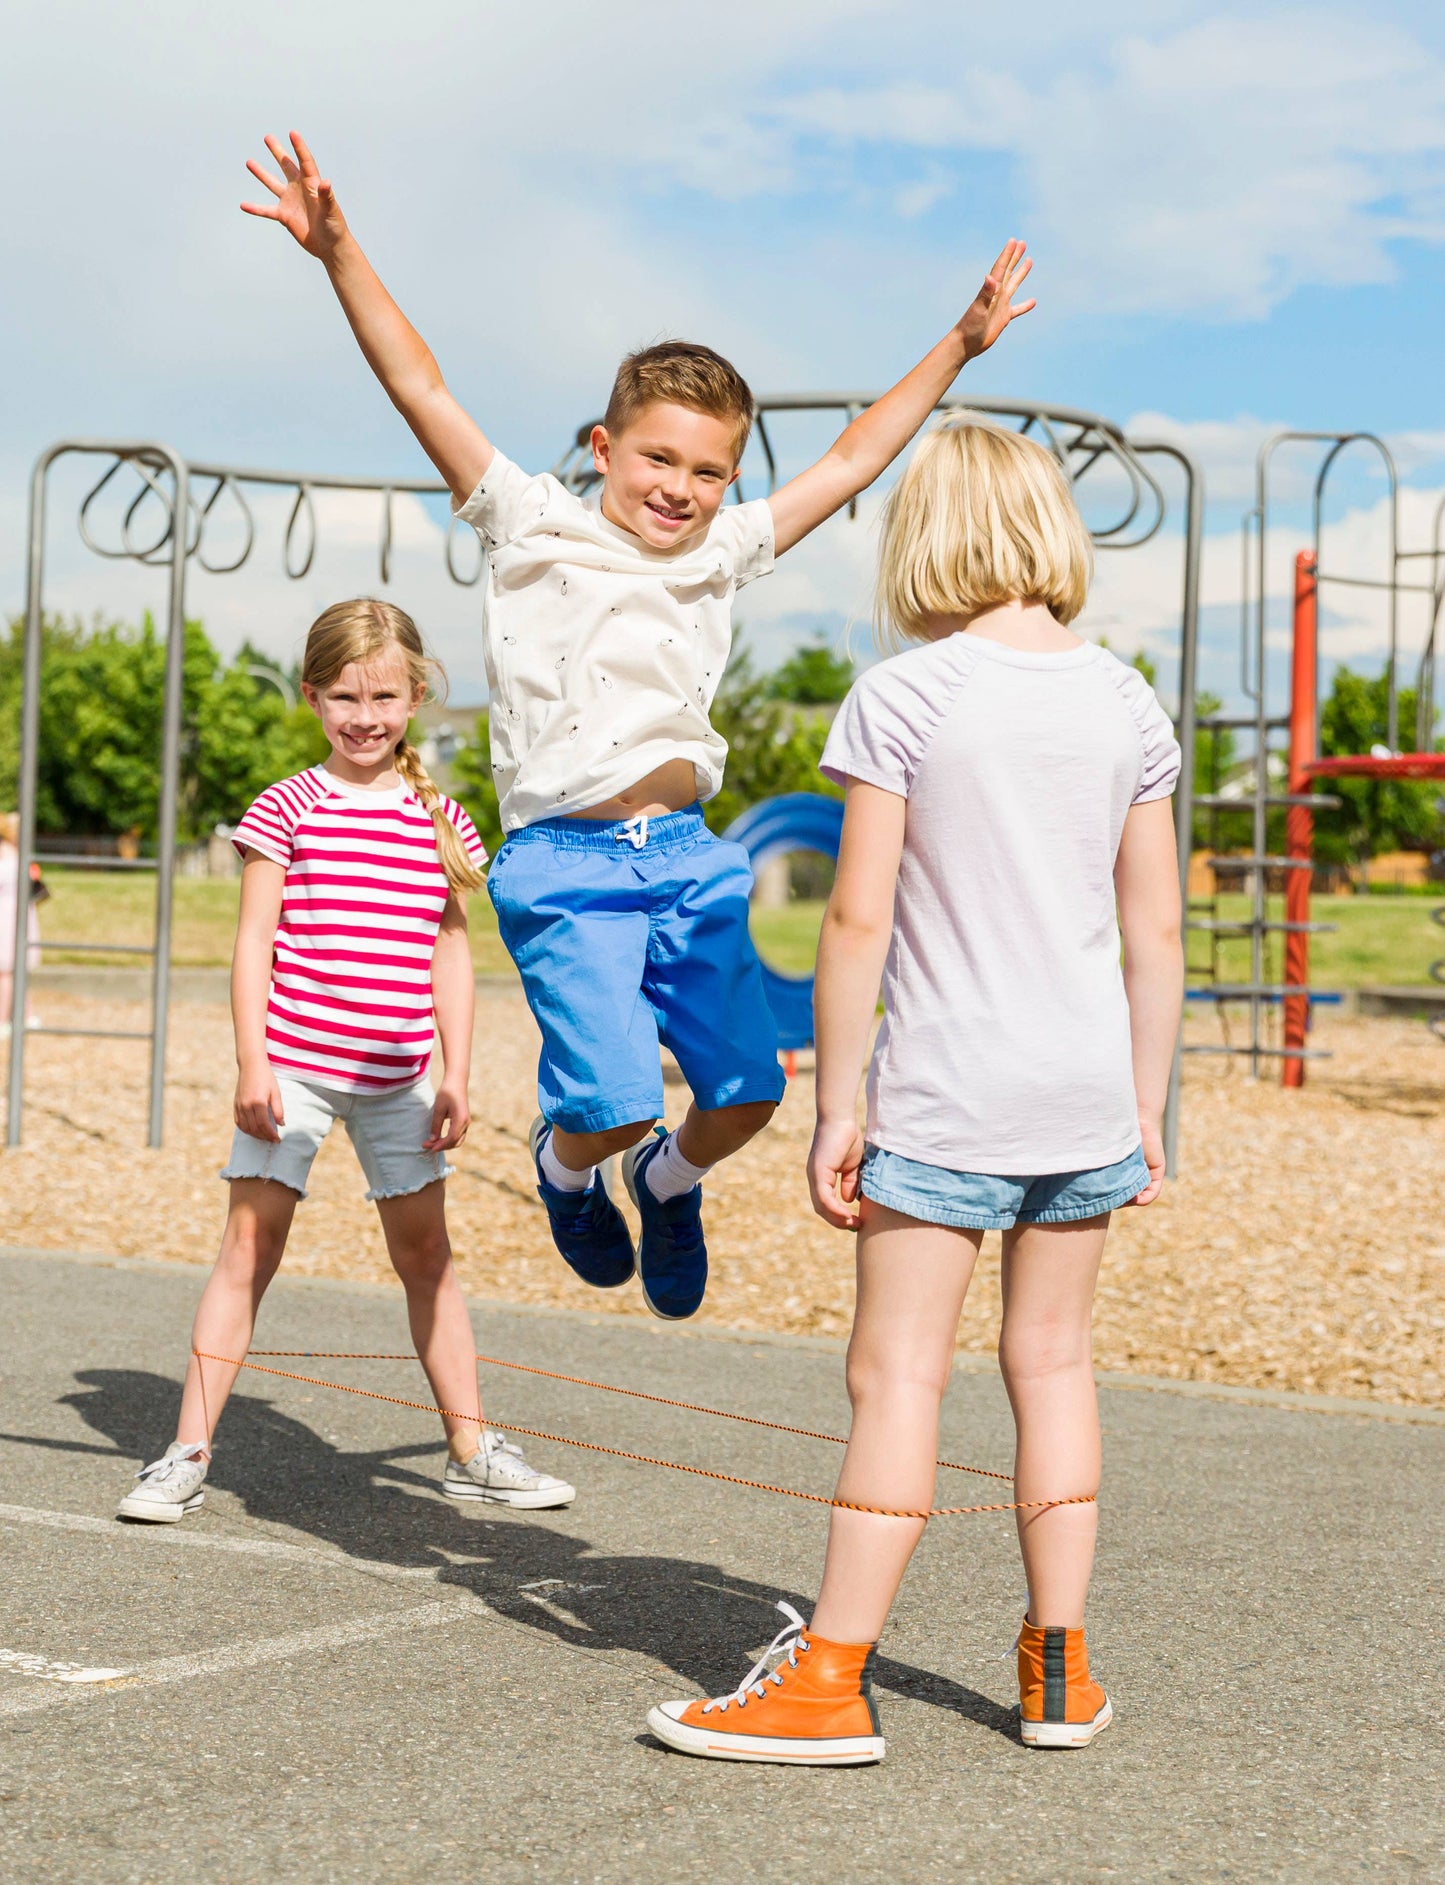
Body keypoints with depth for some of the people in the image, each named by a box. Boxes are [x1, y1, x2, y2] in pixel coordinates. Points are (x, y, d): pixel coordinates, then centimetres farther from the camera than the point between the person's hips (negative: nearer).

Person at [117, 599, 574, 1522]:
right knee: (249, 1248, -3)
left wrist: (456, 1077, 5)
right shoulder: (289, 808, -3)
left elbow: (452, 954, 9)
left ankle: (472, 1450, 21)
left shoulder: (442, 820, 6)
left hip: (396, 1077, 3)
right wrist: (251, 1062, -11)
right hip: (293, 1065, -3)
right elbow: (254, 943, -4)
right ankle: (188, 1454, 2)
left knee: (427, 1254, 11)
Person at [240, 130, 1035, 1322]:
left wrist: (959, 347, 23)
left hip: (688, 856, 5)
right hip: (568, 864, -5)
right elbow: (424, 392, -7)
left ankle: (671, 1182, 31)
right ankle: (565, 1166, 22)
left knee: (747, 1090, -4)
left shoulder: (724, 556, 13)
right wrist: (340, 254, -17)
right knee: (619, 1106, -15)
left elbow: (852, 461, 21)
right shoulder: (537, 530, 0)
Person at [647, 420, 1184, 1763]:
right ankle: (1059, 1668, 19)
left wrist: (835, 1106, -4)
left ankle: (832, 1678, 4)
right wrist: (1146, 1110, 14)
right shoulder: (1126, 705, 4)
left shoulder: (900, 699, -9)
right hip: (1087, 1085, 5)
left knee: (898, 1371, 0)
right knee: (1051, 1357, 13)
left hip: (946, 1093, -4)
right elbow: (1154, 932, 6)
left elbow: (858, 920, -11)